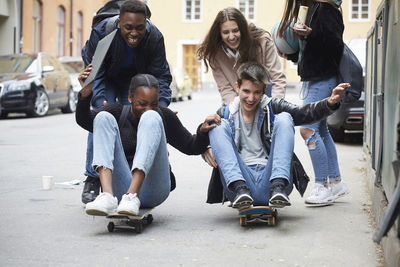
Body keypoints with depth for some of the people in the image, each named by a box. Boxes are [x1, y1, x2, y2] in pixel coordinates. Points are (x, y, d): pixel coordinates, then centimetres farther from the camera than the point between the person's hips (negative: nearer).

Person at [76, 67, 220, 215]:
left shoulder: (163, 116, 12)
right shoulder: (118, 112, 11)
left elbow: (191, 147, 14)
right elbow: (83, 120, -4)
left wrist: (203, 130, -6)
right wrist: (85, 94, -22)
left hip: (153, 190, -1)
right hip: (120, 189, 1)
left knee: (151, 118, -17)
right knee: (104, 117, -13)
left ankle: (132, 196, -36)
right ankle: (107, 196, -36)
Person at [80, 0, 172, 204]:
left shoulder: (155, 38, -29)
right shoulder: (101, 32, -35)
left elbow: (161, 77, -22)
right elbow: (94, 74, -32)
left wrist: (161, 108, -38)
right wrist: (101, 105, -48)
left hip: (134, 79, 2)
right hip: (106, 77, -2)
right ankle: (92, 180, -6)